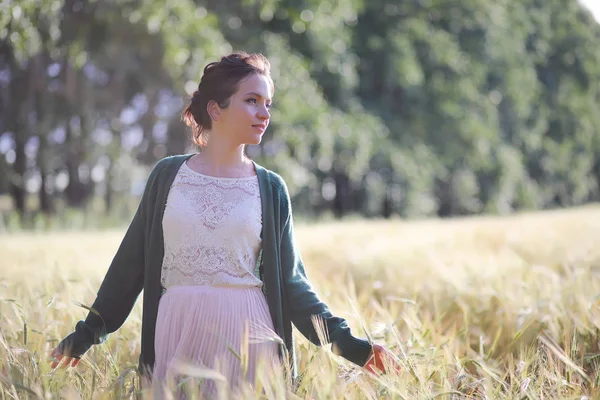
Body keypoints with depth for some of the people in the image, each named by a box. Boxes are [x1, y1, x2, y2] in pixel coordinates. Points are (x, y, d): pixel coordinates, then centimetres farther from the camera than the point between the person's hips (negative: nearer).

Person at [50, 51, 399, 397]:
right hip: (177, 333, 0)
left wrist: (345, 341, -4)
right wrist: (87, 333, 8)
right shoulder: (168, 175, 4)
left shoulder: (271, 189, 4)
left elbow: (291, 281, 5)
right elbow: (131, 263, 8)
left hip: (247, 335, 0)